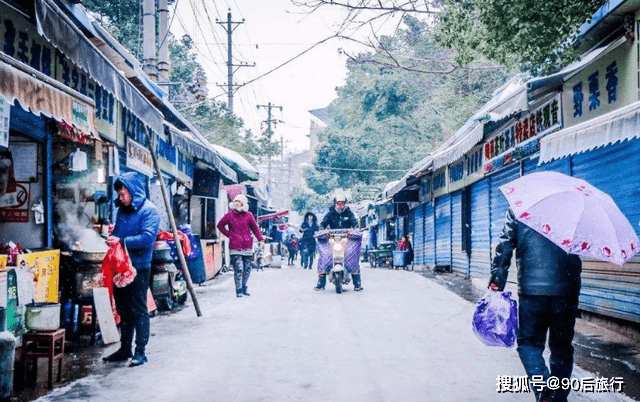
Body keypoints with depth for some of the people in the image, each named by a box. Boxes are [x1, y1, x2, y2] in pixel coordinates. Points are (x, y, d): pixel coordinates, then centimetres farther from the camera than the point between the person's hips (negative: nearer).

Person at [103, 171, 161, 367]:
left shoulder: (148, 210, -11)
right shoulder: (122, 210, 14)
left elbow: (147, 238, -23)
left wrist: (121, 241, -26)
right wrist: (112, 236, 2)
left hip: (138, 268, -8)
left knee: (139, 311, -2)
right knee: (123, 310, 15)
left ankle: (140, 352, 5)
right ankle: (125, 349, 26)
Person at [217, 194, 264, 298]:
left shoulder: (248, 215, 6)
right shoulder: (229, 215, 3)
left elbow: (255, 228, 10)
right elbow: (220, 225, 14)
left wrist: (260, 239, -1)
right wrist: (228, 234, 3)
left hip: (247, 247, 3)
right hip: (235, 248, -3)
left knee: (247, 269, 9)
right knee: (238, 269, -10)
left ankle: (244, 288, 24)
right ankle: (239, 291, -3)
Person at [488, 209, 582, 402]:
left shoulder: (517, 209, 1)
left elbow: (505, 246, -4)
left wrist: (496, 281, -2)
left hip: (531, 289, -2)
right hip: (566, 290, 2)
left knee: (529, 342, 8)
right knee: (562, 346, 15)